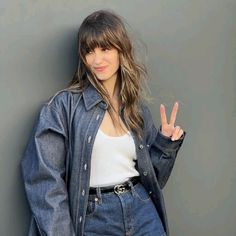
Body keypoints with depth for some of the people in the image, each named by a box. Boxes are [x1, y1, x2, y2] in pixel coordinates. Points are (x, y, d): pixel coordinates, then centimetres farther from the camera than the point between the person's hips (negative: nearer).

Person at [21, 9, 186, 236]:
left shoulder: (138, 109, 7)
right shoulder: (63, 106, -7)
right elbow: (44, 180, -10)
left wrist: (166, 143, 0)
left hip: (141, 208, 4)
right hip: (93, 218, -3)